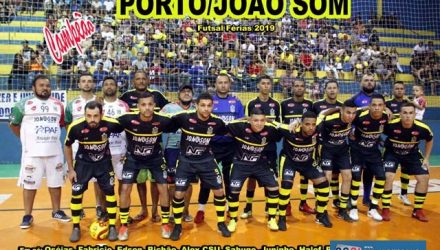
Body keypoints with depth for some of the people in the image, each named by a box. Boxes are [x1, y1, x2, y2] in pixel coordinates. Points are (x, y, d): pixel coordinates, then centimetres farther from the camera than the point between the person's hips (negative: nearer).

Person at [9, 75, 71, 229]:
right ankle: (27, 215, 16)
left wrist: (52, 136, 10)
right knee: (29, 184, 4)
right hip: (32, 152, -3)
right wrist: (26, 139, 6)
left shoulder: (58, 105, 8)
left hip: (55, 152, 3)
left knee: (55, 182, 10)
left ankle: (56, 211, 24)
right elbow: (13, 124, 7)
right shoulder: (24, 104, -1)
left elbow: (64, 124, 19)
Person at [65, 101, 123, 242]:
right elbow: (67, 146, -6)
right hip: (83, 162, 0)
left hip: (104, 162, 0)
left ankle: (112, 226, 15)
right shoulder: (76, 127, -27)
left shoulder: (111, 124, -29)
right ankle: (76, 227, 18)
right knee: (76, 193, -1)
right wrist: (71, 169, -3)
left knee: (110, 192, 0)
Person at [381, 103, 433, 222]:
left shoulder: (422, 128, -23)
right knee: (388, 177, -19)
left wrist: (426, 159, 1)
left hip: (412, 154, 3)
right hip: (392, 153, -3)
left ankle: (418, 210, 14)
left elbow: (430, 140, -1)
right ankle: (385, 209, -4)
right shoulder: (391, 125, -33)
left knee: (424, 178, -3)